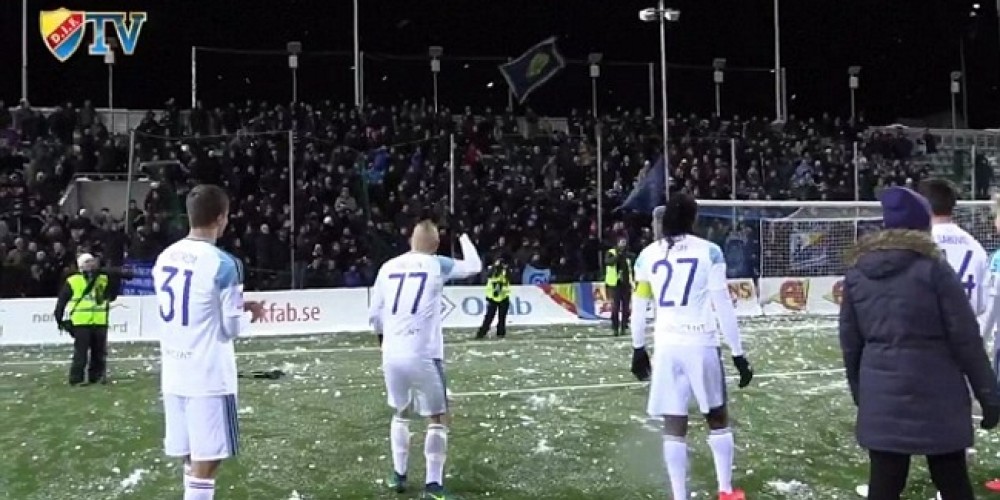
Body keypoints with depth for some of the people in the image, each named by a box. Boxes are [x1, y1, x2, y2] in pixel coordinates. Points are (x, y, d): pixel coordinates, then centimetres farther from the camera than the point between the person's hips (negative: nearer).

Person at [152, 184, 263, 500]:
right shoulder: (223, 264, -15)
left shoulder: (164, 257, 7)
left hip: (173, 373, 7)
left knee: (192, 456, 17)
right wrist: (248, 314, 10)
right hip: (208, 376, -7)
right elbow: (231, 329, -11)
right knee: (206, 460, 1)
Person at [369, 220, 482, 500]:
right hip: (423, 356, -4)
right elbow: (474, 267, 13)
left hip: (392, 356, 4)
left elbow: (374, 314, 13)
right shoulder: (437, 265, -1)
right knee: (438, 419, 11)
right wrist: (464, 238, 31)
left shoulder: (388, 267, 8)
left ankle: (398, 475, 31)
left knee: (401, 413, 26)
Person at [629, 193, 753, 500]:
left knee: (674, 427, 6)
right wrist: (738, 354, 0)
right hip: (701, 345, -2)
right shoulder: (709, 252, -5)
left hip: (666, 347, 2)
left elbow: (638, 308, 8)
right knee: (717, 419, 17)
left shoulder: (648, 255, 3)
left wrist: (638, 349, 20)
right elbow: (723, 307, -6)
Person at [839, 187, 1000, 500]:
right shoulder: (933, 268, -8)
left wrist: (858, 389, 19)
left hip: (881, 398, 3)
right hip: (935, 394, -3)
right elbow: (965, 338, -7)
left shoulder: (856, 272, 4)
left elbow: (850, 341, 9)